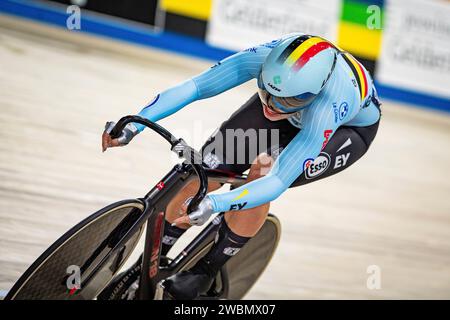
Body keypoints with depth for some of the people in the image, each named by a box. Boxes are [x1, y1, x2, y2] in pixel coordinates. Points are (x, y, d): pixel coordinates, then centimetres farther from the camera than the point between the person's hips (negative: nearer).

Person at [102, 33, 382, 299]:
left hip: (350, 128, -4)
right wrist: (135, 124, -44)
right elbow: (193, 87, -34)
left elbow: (278, 182, -46)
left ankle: (207, 270, -12)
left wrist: (214, 204, -59)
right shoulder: (266, 58, -36)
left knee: (263, 169, -32)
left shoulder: (327, 108, -45)